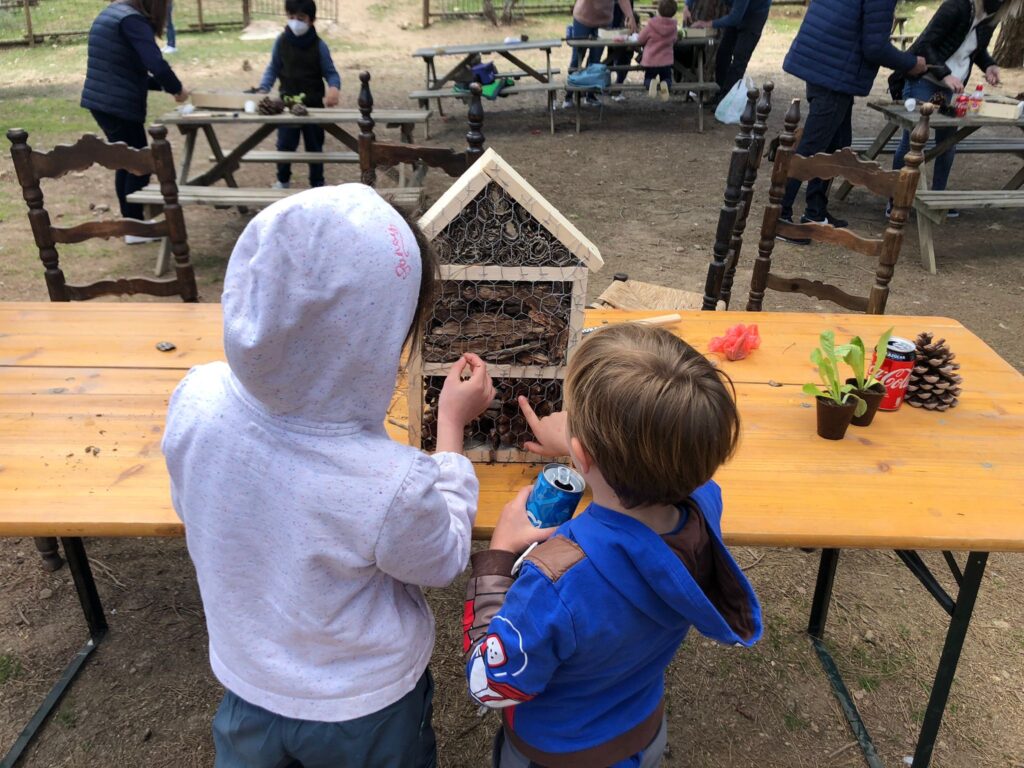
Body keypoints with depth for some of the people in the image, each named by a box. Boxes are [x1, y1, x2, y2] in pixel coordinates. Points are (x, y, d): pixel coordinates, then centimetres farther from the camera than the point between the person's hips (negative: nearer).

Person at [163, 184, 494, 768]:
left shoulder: (195, 400, -26)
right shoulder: (394, 485, -41)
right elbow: (443, 562, -16)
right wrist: (452, 426, -11)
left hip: (248, 681, 3)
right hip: (364, 710, -2)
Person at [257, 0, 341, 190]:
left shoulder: (319, 45, -11)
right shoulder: (281, 41, -6)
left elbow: (331, 73, -7)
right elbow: (273, 69, 4)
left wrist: (334, 88, -29)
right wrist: (263, 89, -10)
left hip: (313, 106, -1)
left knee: (314, 148, 11)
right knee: (284, 146, 10)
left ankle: (317, 186, 26)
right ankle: (283, 181, 32)